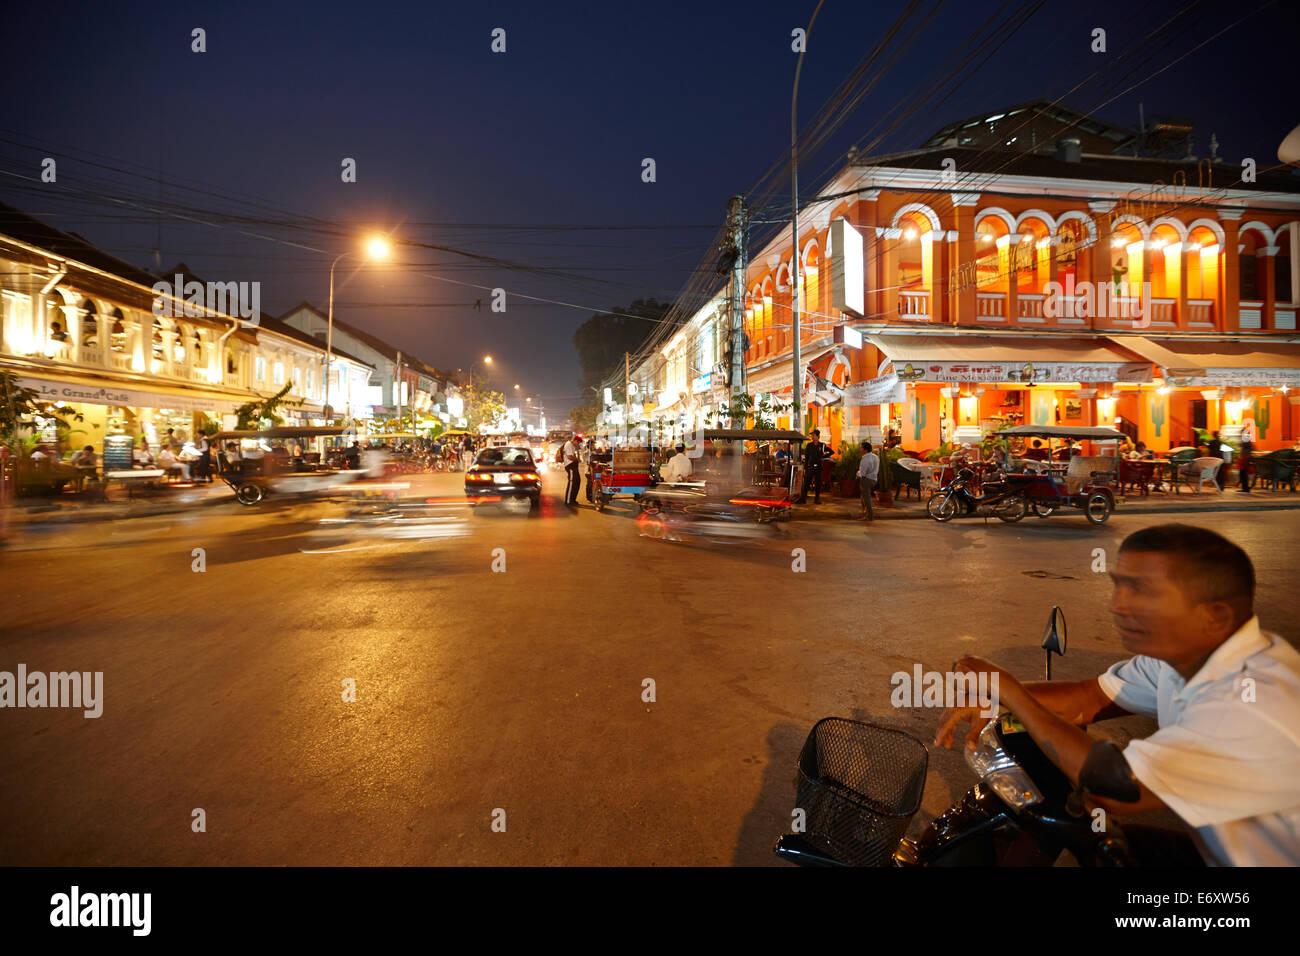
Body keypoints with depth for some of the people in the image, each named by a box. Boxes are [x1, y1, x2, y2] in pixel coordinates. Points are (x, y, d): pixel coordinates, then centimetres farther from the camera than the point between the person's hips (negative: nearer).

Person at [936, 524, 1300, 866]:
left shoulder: (1256, 704, -34)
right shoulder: (1184, 648, -6)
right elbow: (1089, 697, 0)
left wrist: (1012, 693, -26)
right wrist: (992, 696, -17)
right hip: (1217, 848, 7)